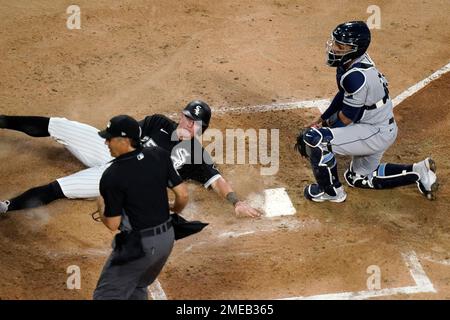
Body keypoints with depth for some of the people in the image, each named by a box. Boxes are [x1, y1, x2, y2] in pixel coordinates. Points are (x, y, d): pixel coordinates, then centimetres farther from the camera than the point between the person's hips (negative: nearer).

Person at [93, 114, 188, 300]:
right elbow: (182, 195, 0)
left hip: (137, 246, -7)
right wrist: (175, 211, 21)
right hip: (167, 238, 7)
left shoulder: (112, 175, -20)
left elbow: (112, 224, -16)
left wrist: (102, 207, 5)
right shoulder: (160, 156, -5)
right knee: (137, 288, 28)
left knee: (107, 295, 3)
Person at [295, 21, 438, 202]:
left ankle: (331, 191, -1)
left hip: (377, 133, -10)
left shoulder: (356, 76, -32)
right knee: (357, 178, 30)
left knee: (314, 138, -21)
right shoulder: (352, 61, -3)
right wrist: (321, 119, 9)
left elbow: (346, 118, -23)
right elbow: (343, 95, 13)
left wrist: (325, 124, -4)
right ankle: (419, 172, 28)